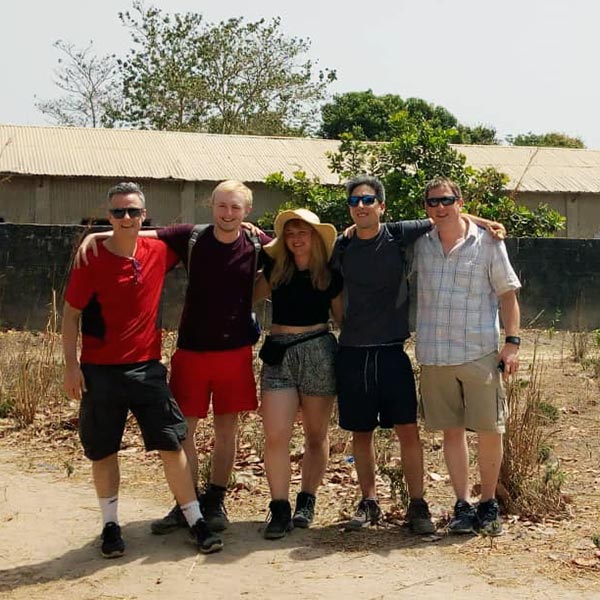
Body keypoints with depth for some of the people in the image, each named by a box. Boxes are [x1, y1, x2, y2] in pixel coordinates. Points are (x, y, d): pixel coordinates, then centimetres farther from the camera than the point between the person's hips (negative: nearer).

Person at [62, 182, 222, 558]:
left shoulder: (158, 252, 0)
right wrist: (71, 364, -7)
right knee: (103, 452, 8)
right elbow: (71, 314, -2)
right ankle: (111, 524, 23)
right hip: (100, 371, -2)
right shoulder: (91, 260, -8)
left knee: (172, 444, 1)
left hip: (146, 368, 2)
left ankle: (196, 521, 11)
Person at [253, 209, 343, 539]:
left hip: (318, 352, -1)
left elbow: (343, 317, 8)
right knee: (275, 436, -9)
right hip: (278, 353, 1)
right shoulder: (276, 269, 7)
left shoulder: (330, 275, 2)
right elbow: (253, 294, 20)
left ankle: (306, 502, 21)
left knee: (316, 435, 8)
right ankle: (279, 508, 0)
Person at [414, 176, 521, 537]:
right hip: (435, 355, 3)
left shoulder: (487, 243, 0)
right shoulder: (421, 245, 8)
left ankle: (489, 504, 18)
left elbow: (507, 294, 1)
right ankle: (463, 505, 18)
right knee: (452, 430, 8)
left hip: (480, 353, -3)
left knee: (490, 430, 1)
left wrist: (512, 342, -6)